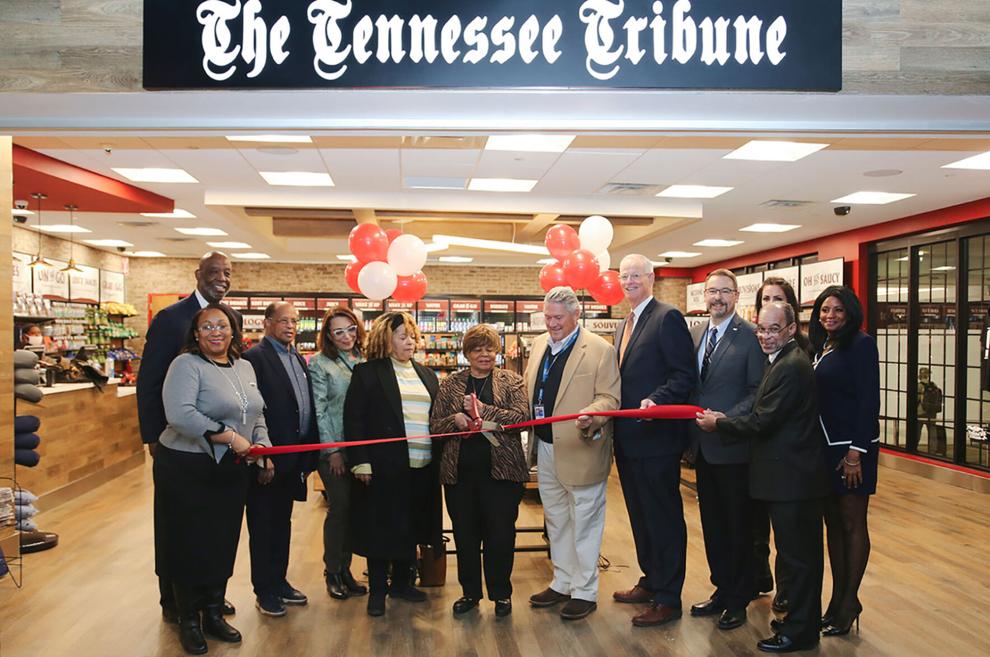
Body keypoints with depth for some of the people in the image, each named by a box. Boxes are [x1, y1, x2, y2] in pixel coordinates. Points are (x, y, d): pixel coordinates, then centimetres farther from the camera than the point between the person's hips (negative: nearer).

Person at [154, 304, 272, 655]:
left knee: (222, 544, 12)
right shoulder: (186, 364, -11)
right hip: (188, 470, -6)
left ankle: (214, 615, 28)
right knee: (189, 546, 5)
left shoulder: (245, 367, 11)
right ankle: (189, 622, 21)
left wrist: (263, 446, -1)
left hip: (231, 471, 6)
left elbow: (257, 415, 16)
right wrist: (229, 436, -24)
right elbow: (179, 414, -25)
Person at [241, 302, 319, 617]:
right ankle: (264, 591, 19)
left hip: (294, 457, 8)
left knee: (282, 523, 18)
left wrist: (310, 453, 9)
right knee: (263, 526, 7)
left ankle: (279, 581, 31)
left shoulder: (298, 358, 13)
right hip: (268, 458, -8)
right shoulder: (255, 357, -13)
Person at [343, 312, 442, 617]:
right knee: (382, 528, 4)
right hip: (384, 466, -5)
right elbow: (354, 419, -6)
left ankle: (402, 582, 28)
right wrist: (360, 462, -13)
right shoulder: (367, 372, -2)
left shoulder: (426, 374, 15)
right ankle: (377, 590, 17)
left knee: (411, 526, 13)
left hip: (422, 467, 5)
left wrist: (439, 456, 6)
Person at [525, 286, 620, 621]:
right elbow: (529, 389, 17)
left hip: (581, 452, -7)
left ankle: (585, 591, 20)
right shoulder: (539, 344, 10)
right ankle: (562, 583, 34)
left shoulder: (600, 350, -11)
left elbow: (609, 398, -13)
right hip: (544, 449, 7)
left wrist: (590, 417, -32)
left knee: (584, 524, 6)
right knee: (556, 521, 19)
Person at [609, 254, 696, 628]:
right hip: (628, 439, 9)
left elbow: (685, 375, -16)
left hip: (656, 437, -9)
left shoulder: (667, 317, -11)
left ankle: (668, 599, 11)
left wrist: (655, 401, -28)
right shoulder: (624, 325, 17)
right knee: (640, 515, 19)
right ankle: (651, 581, 33)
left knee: (663, 517, 1)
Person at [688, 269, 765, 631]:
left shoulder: (750, 336, -11)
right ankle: (721, 589, 31)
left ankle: (738, 600, 22)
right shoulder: (695, 334, 9)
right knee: (712, 523, 16)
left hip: (733, 446, -6)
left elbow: (758, 392, -13)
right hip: (702, 444, 6)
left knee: (738, 524, 8)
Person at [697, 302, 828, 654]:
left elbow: (762, 422, -21)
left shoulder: (791, 367, -20)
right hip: (792, 474, 10)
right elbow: (767, 417, 15)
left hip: (791, 477, -10)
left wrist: (717, 423, -8)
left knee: (797, 555, 2)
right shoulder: (785, 361, 13)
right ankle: (801, 620, 32)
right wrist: (726, 419, 3)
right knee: (800, 553, 19)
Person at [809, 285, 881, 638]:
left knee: (852, 523, 2)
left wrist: (856, 451, -18)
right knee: (833, 523, 12)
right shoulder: (821, 347, 12)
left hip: (851, 448, -7)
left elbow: (869, 400, -14)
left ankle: (849, 602, 13)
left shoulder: (860, 344, -9)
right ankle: (837, 598, 21)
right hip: (824, 447, 7)